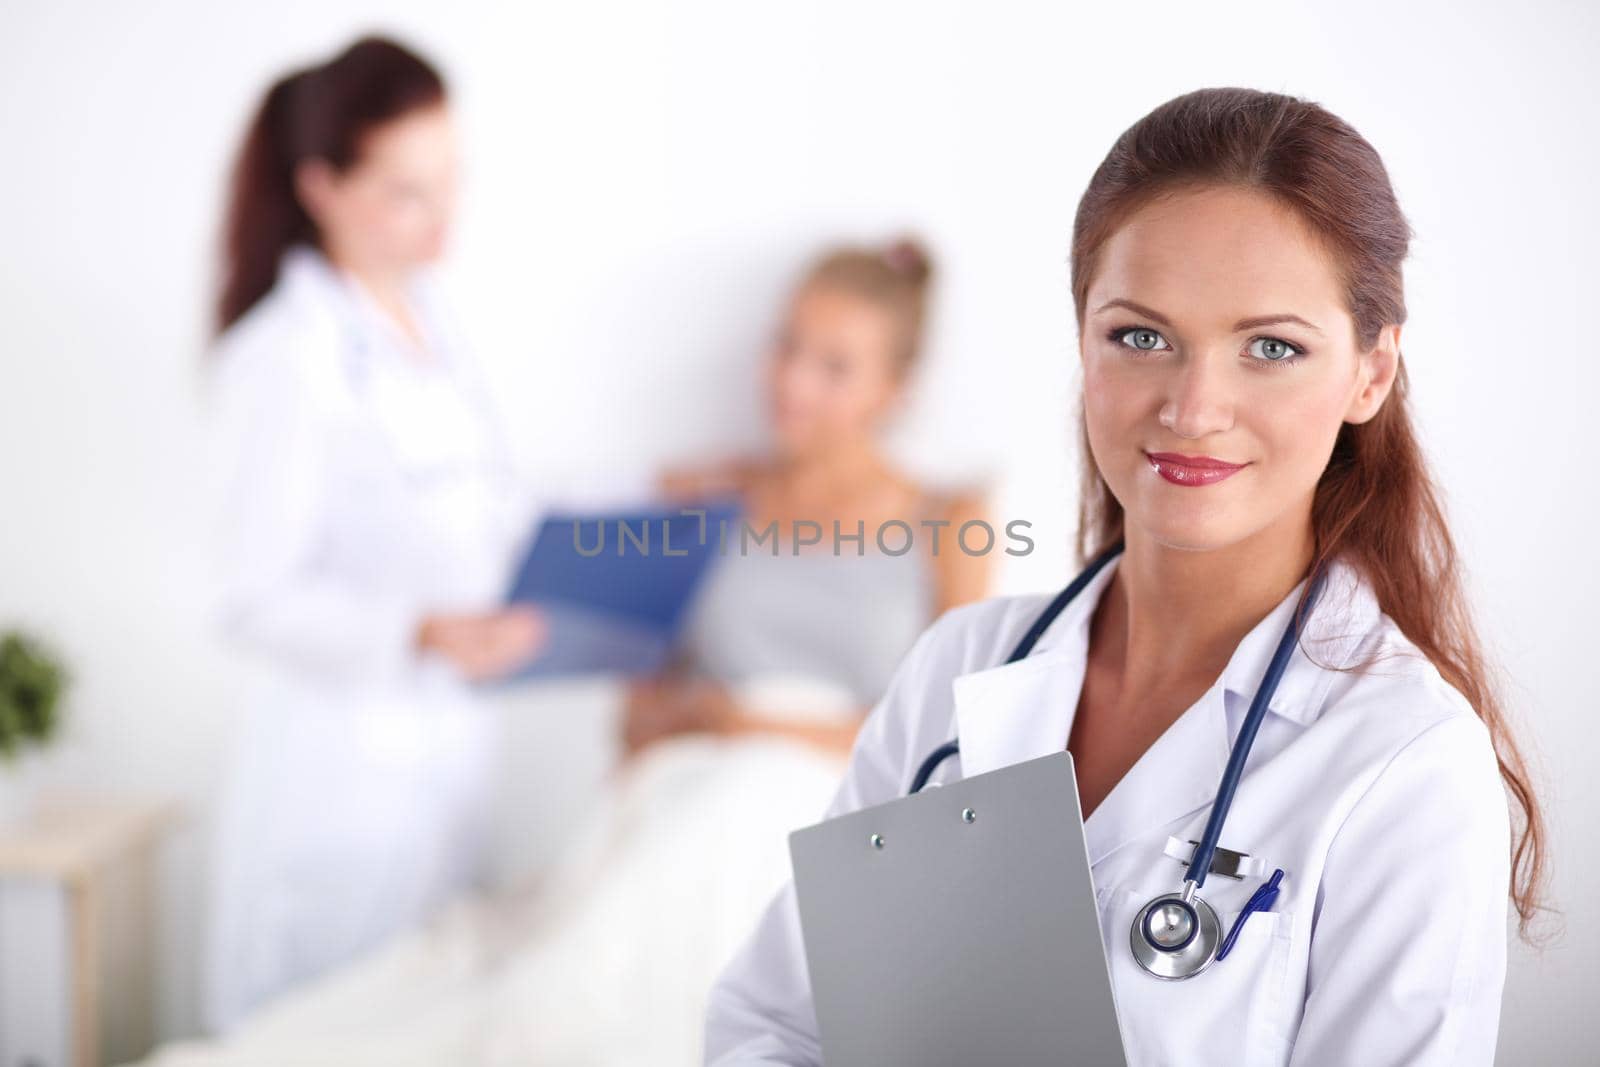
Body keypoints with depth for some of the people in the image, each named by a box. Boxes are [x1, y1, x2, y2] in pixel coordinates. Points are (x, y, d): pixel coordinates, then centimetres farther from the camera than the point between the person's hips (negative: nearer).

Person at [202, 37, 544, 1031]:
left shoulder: (430, 317, 9)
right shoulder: (284, 358, -16)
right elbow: (257, 600, -20)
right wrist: (423, 634, -33)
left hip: (448, 738, 8)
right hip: (343, 754, -8)